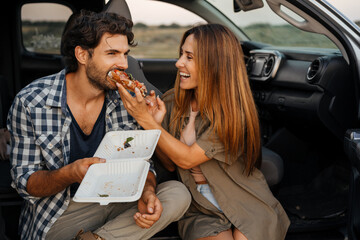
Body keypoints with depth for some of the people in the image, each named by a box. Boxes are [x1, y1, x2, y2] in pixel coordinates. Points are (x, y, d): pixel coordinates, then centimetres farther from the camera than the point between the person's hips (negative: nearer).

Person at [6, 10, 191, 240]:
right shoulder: (30, 102, -12)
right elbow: (24, 182, -9)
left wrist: (147, 192, -21)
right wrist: (70, 174, -31)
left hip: (117, 203, 5)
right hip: (61, 212, -5)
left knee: (178, 193, -20)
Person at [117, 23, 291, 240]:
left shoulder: (234, 111, -16)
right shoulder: (171, 102, -2)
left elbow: (186, 159, -19)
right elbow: (171, 164, 4)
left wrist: (146, 120, -21)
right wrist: (156, 125, -12)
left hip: (247, 205, -1)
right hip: (201, 209, 2)